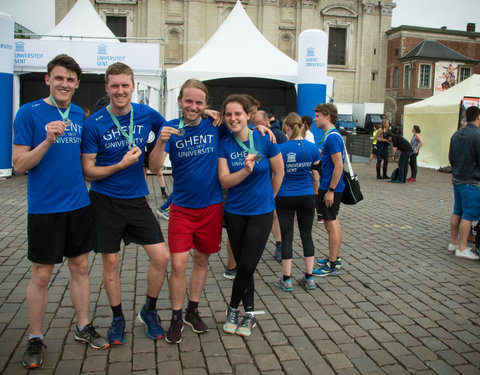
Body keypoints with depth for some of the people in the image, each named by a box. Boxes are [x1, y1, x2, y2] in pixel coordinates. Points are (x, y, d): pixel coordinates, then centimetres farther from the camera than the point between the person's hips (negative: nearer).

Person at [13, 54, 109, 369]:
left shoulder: (80, 115, 8)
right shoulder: (29, 113, -7)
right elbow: (19, 165, -10)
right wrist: (48, 141, -23)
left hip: (79, 204, 5)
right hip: (44, 209, -5)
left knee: (81, 267, 13)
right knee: (41, 275, 5)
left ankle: (84, 328, 29)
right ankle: (36, 339, 21)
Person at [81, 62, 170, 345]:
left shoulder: (146, 114, -2)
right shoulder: (94, 124, -10)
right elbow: (88, 171, -8)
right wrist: (121, 165, -19)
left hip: (137, 199, 2)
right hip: (106, 202, -2)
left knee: (162, 257, -3)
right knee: (111, 262, 8)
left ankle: (149, 311, 22)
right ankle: (118, 318, 29)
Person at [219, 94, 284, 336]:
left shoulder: (264, 140, -9)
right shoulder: (224, 144, -4)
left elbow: (279, 172, 3)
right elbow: (224, 180, -12)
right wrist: (246, 171, -28)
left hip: (261, 212, -2)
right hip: (234, 212, 2)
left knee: (247, 267, -4)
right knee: (242, 265, 9)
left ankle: (233, 309, 20)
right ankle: (249, 313, 27)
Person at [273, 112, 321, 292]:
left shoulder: (281, 149, -13)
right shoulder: (312, 148, -3)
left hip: (285, 198, -3)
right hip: (307, 197, 3)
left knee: (287, 237, 4)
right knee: (306, 235, 12)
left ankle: (286, 280, 11)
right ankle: (309, 278, 18)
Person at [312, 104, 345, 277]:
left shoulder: (332, 137, -19)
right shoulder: (329, 136, 13)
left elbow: (338, 166, -23)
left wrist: (330, 190, -22)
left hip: (331, 188, -10)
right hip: (330, 186, 10)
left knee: (331, 224, -4)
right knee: (333, 223, 16)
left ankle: (332, 266, 4)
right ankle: (335, 258, 27)